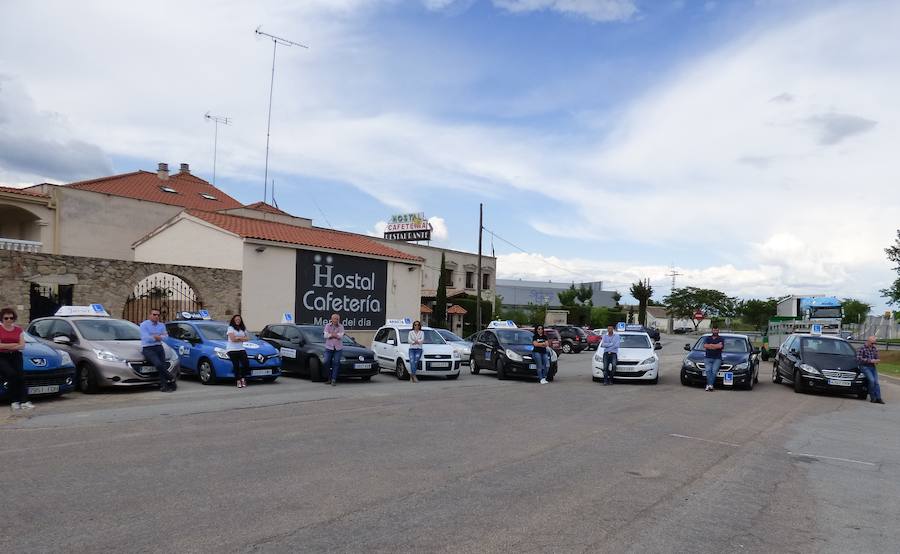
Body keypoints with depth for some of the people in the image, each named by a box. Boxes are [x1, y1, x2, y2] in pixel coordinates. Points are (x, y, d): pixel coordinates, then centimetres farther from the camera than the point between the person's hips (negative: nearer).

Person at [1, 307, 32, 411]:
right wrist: (14, 344, -5)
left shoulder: (19, 330, 14)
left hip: (16, 356, 2)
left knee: (20, 375, -20)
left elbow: (22, 346, 4)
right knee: (12, 374, -26)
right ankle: (14, 401, -20)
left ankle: (24, 401, -29)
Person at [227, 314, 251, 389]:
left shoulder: (243, 328, 19)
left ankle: (243, 378, 9)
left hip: (241, 349, 5)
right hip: (232, 350, -5)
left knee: (246, 364, -10)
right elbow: (233, 339, -12)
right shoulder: (230, 328, 0)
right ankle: (238, 380, -2)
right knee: (236, 366, -9)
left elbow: (245, 339, 9)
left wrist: (237, 338, -5)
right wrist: (241, 338, -1)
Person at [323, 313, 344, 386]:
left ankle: (334, 380, 0)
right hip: (329, 347, 0)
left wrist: (331, 334, -7)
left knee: (336, 363, -3)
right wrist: (336, 335, -8)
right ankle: (329, 377, 13)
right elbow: (326, 335, -8)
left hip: (338, 347, 0)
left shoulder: (341, 327, 4)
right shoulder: (327, 326, 4)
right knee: (326, 362, -5)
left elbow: (341, 336, -10)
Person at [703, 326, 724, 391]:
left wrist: (710, 345, 0)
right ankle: (710, 385, -30)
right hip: (708, 358, 2)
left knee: (714, 370, -25)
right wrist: (716, 346, -1)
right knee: (708, 370, -24)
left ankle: (709, 385, -32)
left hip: (717, 358, -2)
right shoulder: (707, 338, 19)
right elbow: (705, 346, 0)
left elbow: (720, 346, -9)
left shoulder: (721, 339, 12)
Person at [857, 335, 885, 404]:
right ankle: (873, 398, -13)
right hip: (865, 367, -6)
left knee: (876, 382, -6)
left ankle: (878, 398, -8)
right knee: (871, 380, -21)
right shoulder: (862, 348, -6)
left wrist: (877, 360, -6)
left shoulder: (875, 349, 13)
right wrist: (870, 361, -20)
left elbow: (877, 358, 19)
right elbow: (858, 358, -15)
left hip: (873, 367, 6)